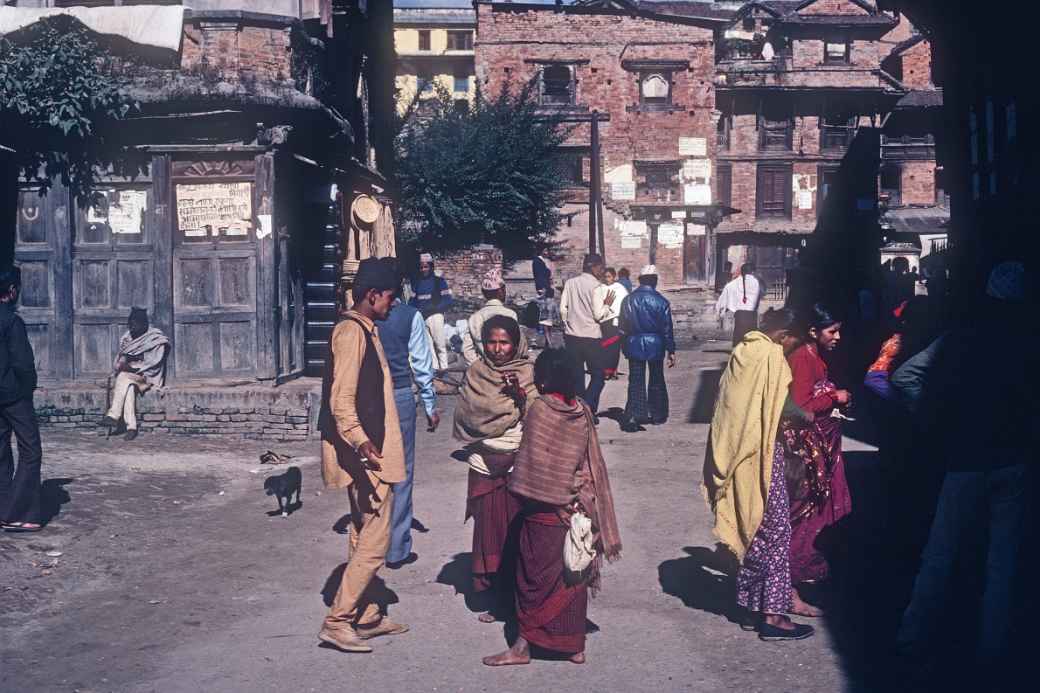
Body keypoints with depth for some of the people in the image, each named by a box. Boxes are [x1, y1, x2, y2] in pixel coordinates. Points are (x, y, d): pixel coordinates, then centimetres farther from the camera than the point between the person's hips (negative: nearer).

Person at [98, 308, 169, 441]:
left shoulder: (156, 338, -4)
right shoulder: (127, 338, 12)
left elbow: (154, 362, -12)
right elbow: (121, 359, 11)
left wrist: (134, 368, -20)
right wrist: (122, 365, -12)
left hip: (148, 376, -4)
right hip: (130, 375, 4)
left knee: (124, 378, -32)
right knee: (128, 388, -31)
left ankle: (114, 415, -34)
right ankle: (131, 426, -37)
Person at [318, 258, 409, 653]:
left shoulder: (364, 331, 14)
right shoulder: (351, 332, -17)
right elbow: (341, 401, -26)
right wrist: (360, 442, -39)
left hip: (370, 455, 11)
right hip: (365, 457, -11)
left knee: (365, 538, 16)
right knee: (374, 542, -7)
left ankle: (367, 617, 26)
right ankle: (336, 622, -2)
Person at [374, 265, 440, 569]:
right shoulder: (411, 316, -7)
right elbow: (422, 365, -5)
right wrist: (431, 406, 3)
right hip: (400, 398, -3)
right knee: (401, 474, 6)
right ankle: (397, 550, 11)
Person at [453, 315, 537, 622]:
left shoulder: (529, 373, 2)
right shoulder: (476, 373, 4)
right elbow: (470, 415, -8)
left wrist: (521, 394, -22)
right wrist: (514, 402, -9)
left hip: (522, 463, -1)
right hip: (485, 463, 1)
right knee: (489, 528, 4)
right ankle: (491, 600, 15)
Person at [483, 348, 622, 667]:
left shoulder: (539, 409, -16)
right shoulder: (582, 412, -1)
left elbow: (530, 468, -11)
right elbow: (594, 466, 4)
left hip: (545, 510, -5)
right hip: (577, 509, 5)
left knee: (535, 577, 5)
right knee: (572, 576, 13)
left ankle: (523, 645, 11)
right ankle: (574, 646, 21)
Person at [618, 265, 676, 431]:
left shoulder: (628, 300, 0)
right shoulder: (661, 302, -8)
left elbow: (623, 326, 5)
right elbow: (667, 328, -5)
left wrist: (625, 346, 14)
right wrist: (671, 351, 0)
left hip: (634, 344, 1)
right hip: (655, 345, -1)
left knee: (636, 381, 2)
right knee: (656, 380, 15)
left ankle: (633, 416, -9)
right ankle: (657, 414, 24)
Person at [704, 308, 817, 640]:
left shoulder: (741, 352, 13)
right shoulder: (771, 355, -12)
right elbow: (784, 406, -15)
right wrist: (808, 417, 4)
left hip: (736, 454, 8)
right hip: (761, 454, -8)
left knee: (752, 528, 15)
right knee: (774, 529, -1)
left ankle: (752, 606, 21)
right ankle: (773, 615, 1)